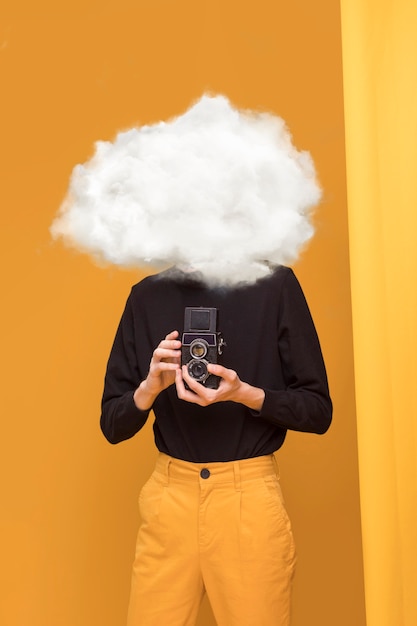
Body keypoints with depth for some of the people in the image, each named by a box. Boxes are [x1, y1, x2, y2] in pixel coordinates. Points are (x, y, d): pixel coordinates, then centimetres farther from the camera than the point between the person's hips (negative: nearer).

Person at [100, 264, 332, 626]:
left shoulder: (275, 284, -5)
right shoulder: (147, 295, 2)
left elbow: (318, 411, -2)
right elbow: (113, 426, 5)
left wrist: (243, 393, -18)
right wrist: (150, 386, -15)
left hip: (250, 496, -2)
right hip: (169, 496, 2)